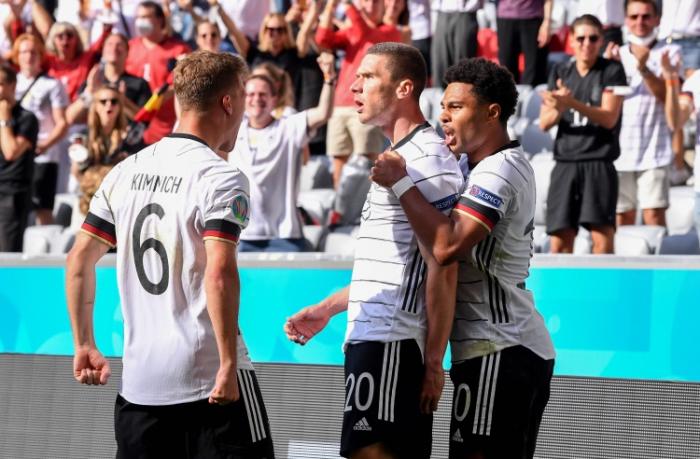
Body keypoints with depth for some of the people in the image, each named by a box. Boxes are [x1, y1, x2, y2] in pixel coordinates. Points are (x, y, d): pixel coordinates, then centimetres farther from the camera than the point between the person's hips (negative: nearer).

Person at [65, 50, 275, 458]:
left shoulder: (125, 172, 10)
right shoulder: (221, 178, -10)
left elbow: (79, 260, 11)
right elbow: (220, 273, -21)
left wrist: (84, 345, 17)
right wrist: (229, 364, -18)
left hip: (139, 377, 6)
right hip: (211, 377, -6)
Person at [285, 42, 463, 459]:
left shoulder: (427, 161, -12)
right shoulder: (401, 156, 20)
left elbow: (442, 271, -16)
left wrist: (434, 362, -17)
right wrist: (327, 309, 29)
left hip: (391, 342, -10)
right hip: (369, 336, 10)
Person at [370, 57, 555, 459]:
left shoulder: (498, 171, -15)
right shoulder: (505, 166, 19)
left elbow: (447, 245, -27)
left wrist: (401, 182, -20)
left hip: (498, 352, -11)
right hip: (514, 347, 11)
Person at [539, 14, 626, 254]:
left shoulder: (612, 70, 0)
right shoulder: (561, 72, 12)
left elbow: (609, 118, -10)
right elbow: (544, 123, 7)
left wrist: (572, 103, -23)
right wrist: (557, 110, -16)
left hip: (599, 162, -4)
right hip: (565, 162, 4)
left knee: (602, 234, -13)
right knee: (560, 238, 1)